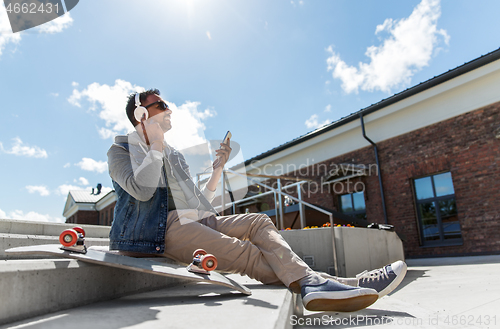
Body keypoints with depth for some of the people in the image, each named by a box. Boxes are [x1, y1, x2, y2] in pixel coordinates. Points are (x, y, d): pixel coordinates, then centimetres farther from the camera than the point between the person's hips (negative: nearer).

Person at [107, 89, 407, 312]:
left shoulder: (174, 155, 26)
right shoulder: (121, 150, 7)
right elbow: (142, 190, -15)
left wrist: (217, 169, 11)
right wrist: (155, 143, -13)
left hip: (191, 221, 7)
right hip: (157, 228, -7)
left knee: (259, 222, -15)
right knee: (245, 253, -28)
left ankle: (310, 282, -33)